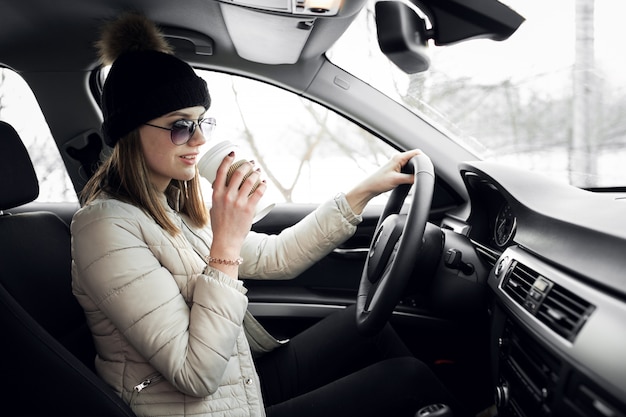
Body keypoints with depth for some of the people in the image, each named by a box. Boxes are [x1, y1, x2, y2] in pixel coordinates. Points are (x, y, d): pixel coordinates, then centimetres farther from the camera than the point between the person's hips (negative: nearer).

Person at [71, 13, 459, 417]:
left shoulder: (174, 205, 3)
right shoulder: (108, 227, -23)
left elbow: (275, 257, 5)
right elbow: (196, 375, -26)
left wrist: (364, 191, 5)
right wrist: (226, 245, -29)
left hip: (243, 379, 8)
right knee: (407, 379, -4)